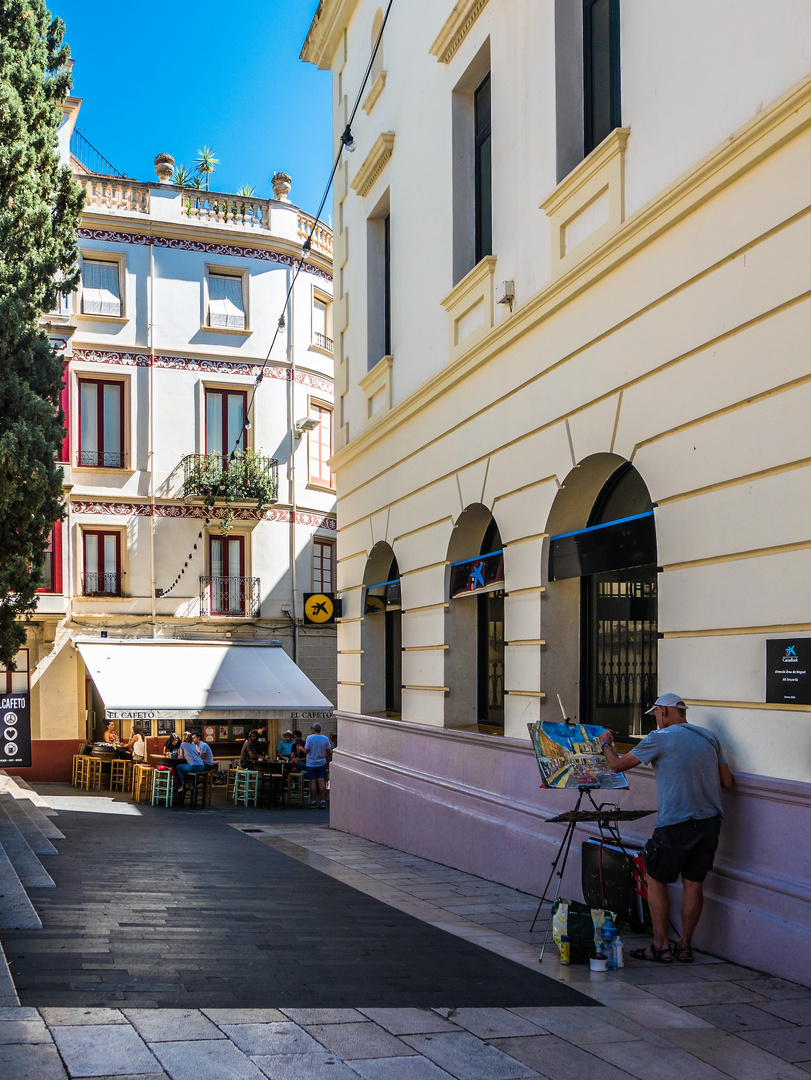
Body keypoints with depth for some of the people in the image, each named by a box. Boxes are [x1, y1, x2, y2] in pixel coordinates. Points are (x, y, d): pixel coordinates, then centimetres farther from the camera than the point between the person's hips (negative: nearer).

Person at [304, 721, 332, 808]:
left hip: (311, 764, -3)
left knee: (313, 782, 1)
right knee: (321, 781, 2)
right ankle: (323, 801, 0)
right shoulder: (325, 738, 0)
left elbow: (306, 750, -12)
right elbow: (329, 752, 6)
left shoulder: (310, 738, -13)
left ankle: (313, 801, 4)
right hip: (322, 763, 3)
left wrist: (302, 748, 9)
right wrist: (327, 760, 19)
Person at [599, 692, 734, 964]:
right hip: (710, 820, 6)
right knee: (693, 882, 12)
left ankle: (661, 947, 9)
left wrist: (606, 744, 20)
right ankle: (684, 946, 17)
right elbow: (728, 781, 11)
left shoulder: (660, 738, -7)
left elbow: (618, 765, -1)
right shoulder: (709, 738, 10)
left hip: (675, 823, -5)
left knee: (656, 880, 8)